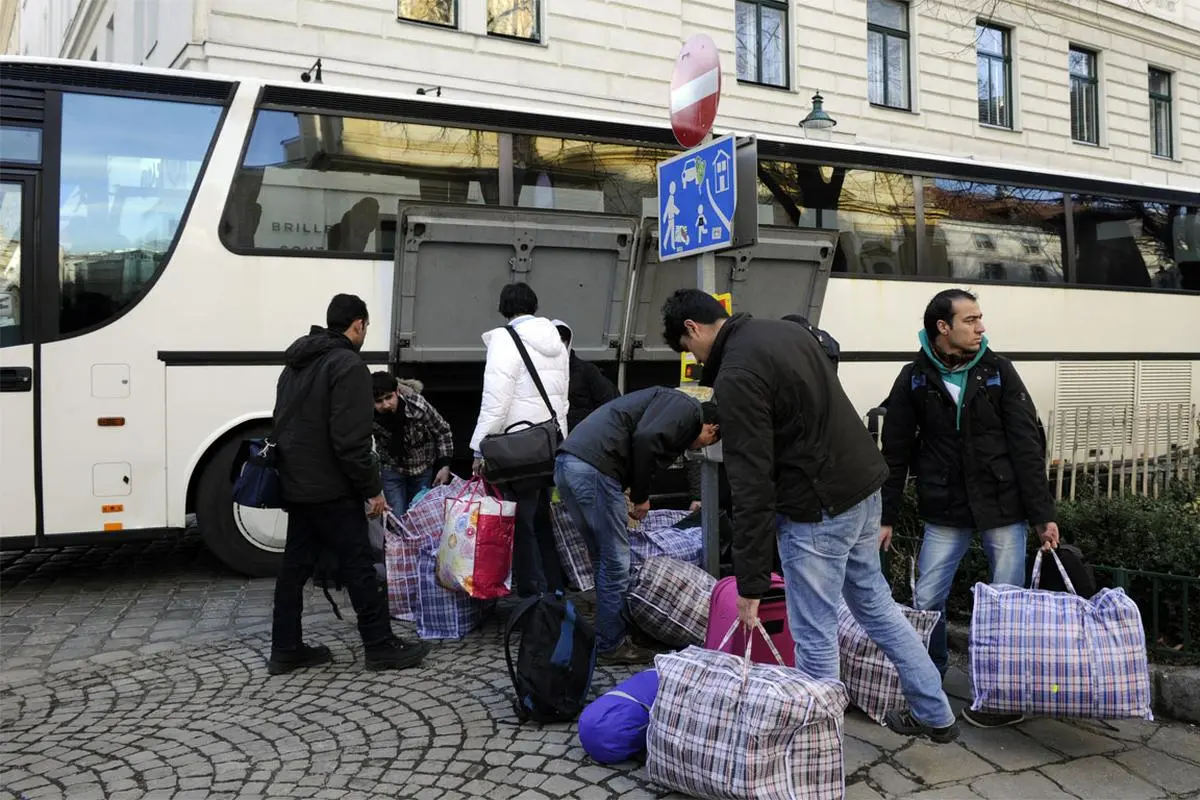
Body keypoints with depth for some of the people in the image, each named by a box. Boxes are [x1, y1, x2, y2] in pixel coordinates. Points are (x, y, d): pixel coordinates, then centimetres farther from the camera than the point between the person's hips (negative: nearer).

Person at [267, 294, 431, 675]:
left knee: (295, 564, 12)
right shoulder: (348, 365, -15)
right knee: (358, 565, -1)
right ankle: (380, 647, 6)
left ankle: (286, 650, 17)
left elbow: (284, 424, 20)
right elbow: (351, 440, -21)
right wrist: (373, 489, -15)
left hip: (296, 485, 9)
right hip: (331, 489, -9)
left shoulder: (297, 364, 15)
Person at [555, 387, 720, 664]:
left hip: (566, 463, 10)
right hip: (593, 466, -10)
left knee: (604, 559, 20)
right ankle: (610, 646, 13)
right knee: (615, 563, 2)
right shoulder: (688, 408, 3)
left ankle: (608, 637, 30)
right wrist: (642, 496, -3)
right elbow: (645, 438, -15)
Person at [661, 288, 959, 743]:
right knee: (875, 603, 23)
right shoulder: (785, 331, 11)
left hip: (817, 507, -10)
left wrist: (750, 583, -17)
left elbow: (753, 487, -22)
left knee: (814, 635, 3)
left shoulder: (736, 376, -18)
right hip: (863, 484, 10)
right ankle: (935, 715, 35)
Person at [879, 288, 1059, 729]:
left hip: (1003, 509, 0)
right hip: (944, 511, 0)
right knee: (927, 602, 4)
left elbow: (1027, 445, -3)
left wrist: (1043, 514, -7)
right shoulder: (914, 379, -2)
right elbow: (895, 453, 2)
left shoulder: (999, 371, -1)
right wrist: (886, 517, 2)